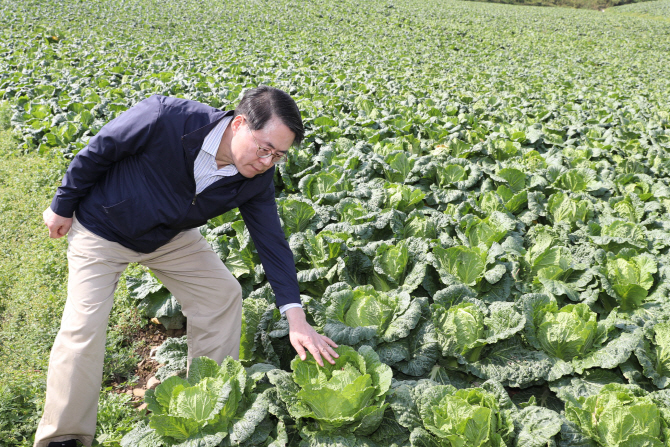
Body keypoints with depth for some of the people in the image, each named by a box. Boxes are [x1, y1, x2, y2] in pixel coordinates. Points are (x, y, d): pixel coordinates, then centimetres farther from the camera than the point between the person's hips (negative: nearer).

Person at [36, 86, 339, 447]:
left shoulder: (255, 180, -21)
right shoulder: (164, 120, -37)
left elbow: (271, 241, -17)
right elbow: (95, 153, -22)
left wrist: (296, 317, -26)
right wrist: (62, 207, -8)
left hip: (170, 237, 5)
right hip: (101, 228, -4)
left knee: (223, 295, -3)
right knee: (83, 325, -11)